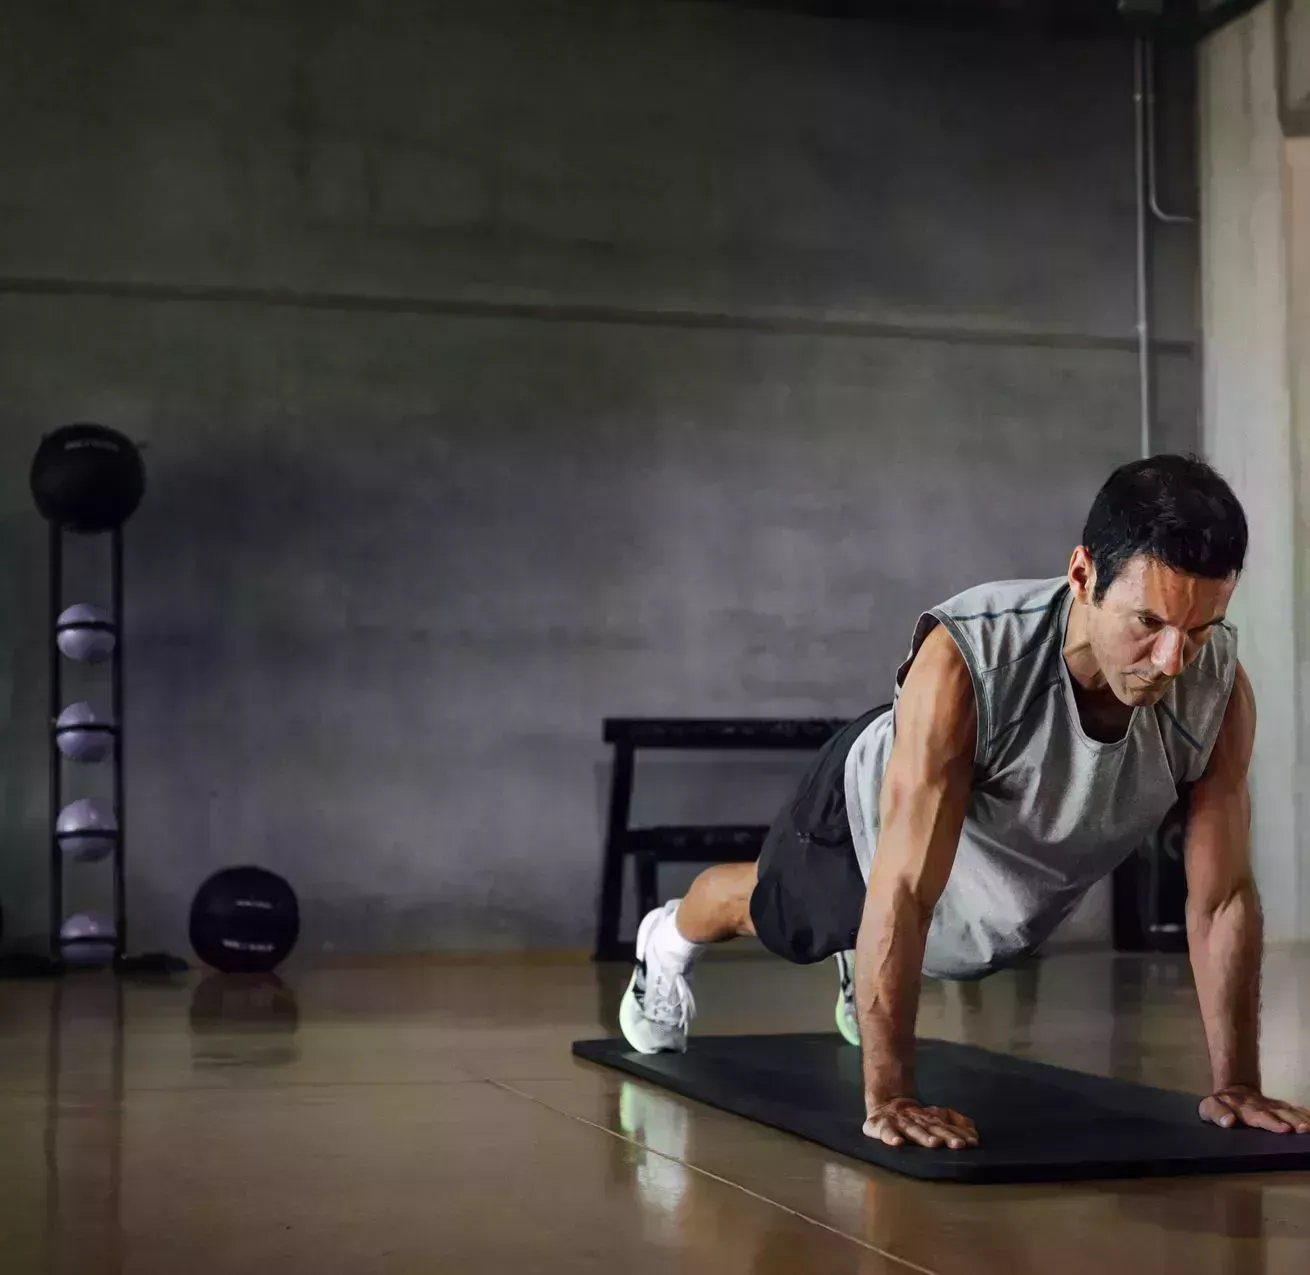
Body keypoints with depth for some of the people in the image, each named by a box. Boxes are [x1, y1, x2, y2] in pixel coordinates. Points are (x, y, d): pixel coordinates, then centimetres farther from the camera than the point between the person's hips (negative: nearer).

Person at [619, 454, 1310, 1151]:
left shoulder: (1220, 687, -35)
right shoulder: (966, 661, -47)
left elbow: (1223, 898, -25)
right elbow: (904, 891, -45)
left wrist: (1235, 1083, -26)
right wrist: (887, 1095, -45)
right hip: (873, 815, -3)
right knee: (770, 909, 29)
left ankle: (866, 966, 71)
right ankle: (669, 941, 63)